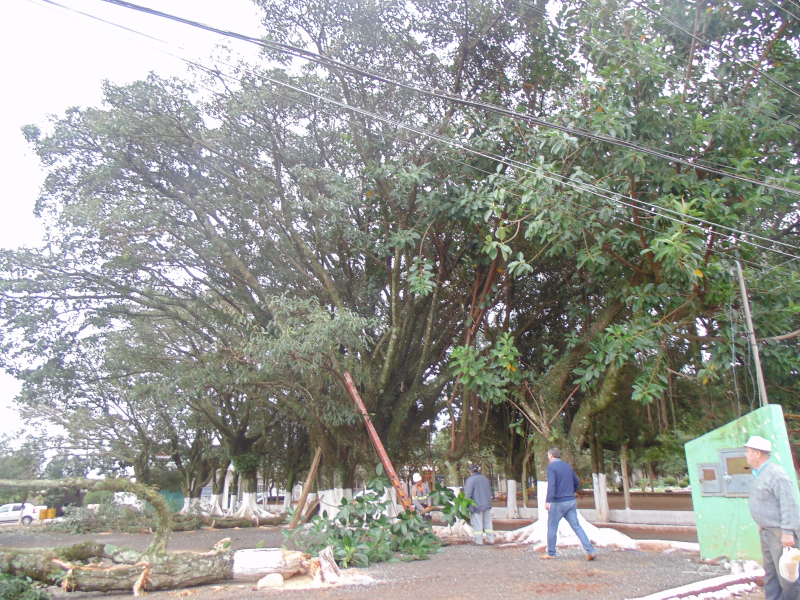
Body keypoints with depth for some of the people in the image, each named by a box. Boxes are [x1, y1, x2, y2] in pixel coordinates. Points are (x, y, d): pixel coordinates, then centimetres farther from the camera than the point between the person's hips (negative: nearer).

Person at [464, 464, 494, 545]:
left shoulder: (470, 480, -10)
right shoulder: (485, 479, 13)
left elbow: (468, 494, -15)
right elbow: (490, 492, 23)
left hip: (477, 506, -6)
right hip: (487, 505, 7)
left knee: (477, 524, 0)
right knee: (488, 523, 13)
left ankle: (479, 541, 4)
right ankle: (490, 540, 15)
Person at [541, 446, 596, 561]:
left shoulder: (551, 467, -11)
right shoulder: (568, 466, 10)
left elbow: (551, 484, -23)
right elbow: (576, 482, 20)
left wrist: (548, 501, -29)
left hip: (557, 503, -6)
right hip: (571, 502, 6)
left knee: (552, 528, 8)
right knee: (577, 526, 6)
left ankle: (551, 553, 16)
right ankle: (590, 551, -3)